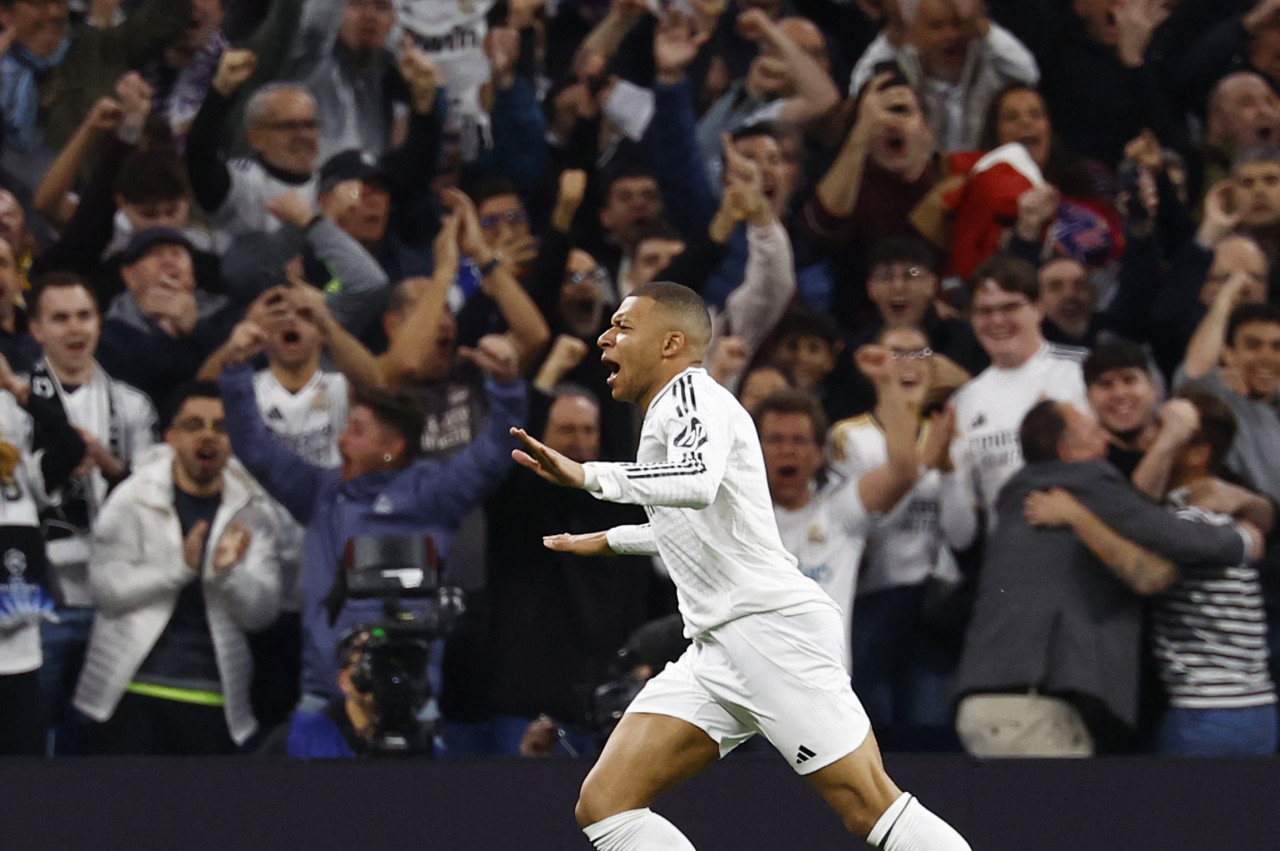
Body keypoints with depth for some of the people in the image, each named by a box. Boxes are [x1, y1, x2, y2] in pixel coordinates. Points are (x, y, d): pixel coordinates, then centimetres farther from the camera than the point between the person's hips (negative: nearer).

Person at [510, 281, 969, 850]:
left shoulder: (691, 393, -6)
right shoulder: (666, 414, 23)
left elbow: (696, 483, -29)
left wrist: (587, 475, -24)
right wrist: (609, 540, 52)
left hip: (774, 627, -10)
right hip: (715, 650, 10)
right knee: (604, 804, -4)